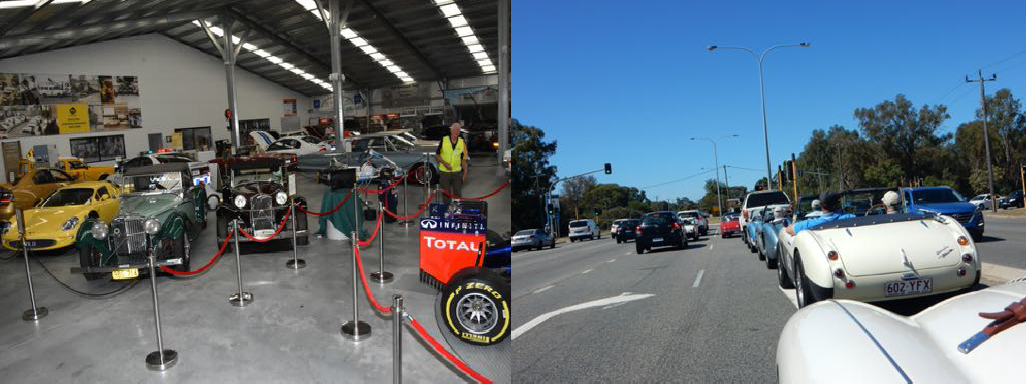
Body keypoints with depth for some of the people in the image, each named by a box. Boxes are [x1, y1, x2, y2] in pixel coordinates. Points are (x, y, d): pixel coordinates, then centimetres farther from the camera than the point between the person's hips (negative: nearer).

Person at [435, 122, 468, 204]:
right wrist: (444, 163, -15)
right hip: (444, 172, -1)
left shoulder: (462, 142, 1)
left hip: (457, 172, 1)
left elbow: (463, 158, 6)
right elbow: (437, 155, 0)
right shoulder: (443, 140, -5)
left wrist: (465, 170, -3)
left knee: (458, 193, 7)